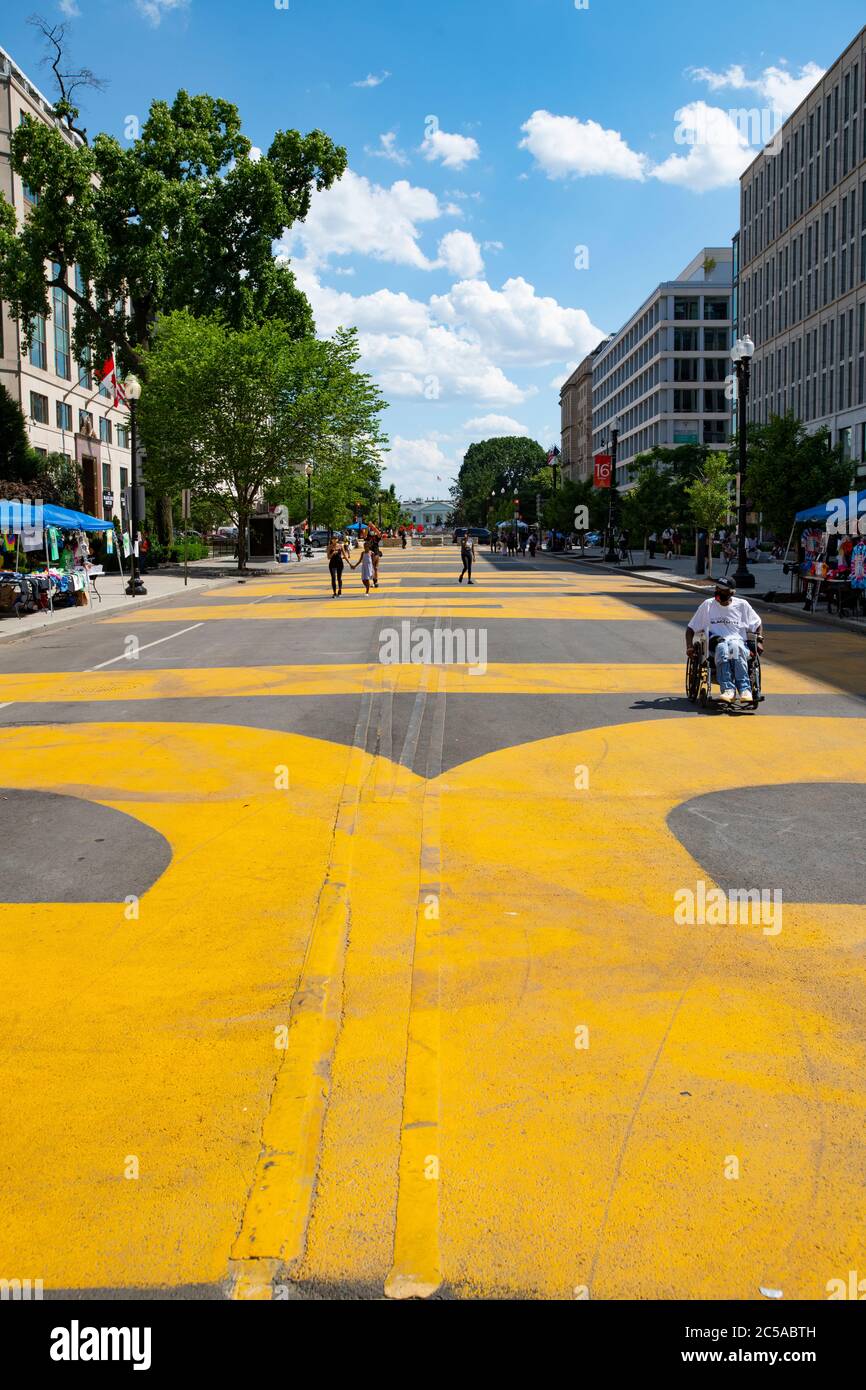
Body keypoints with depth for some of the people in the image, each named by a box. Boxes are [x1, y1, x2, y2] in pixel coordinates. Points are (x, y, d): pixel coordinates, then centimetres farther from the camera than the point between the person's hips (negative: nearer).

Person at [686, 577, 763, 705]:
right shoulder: (707, 605, 13)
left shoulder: (742, 605, 13)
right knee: (722, 649, -38)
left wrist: (759, 641, 5)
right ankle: (728, 689, -50)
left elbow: (758, 624, 23)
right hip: (715, 643, 0)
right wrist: (689, 646, -3)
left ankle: (745, 689, -48)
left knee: (735, 647, -38)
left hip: (738, 641, 0)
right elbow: (691, 629, 14)